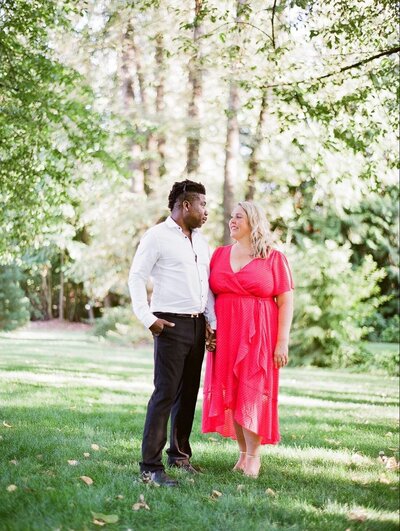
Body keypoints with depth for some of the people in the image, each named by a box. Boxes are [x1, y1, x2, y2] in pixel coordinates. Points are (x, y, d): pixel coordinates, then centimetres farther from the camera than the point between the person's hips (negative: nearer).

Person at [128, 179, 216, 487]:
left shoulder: (200, 240, 16)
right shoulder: (158, 236, -6)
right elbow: (137, 277, -9)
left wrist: (211, 320, 9)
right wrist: (148, 319, -16)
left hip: (197, 325, 7)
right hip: (171, 325, -7)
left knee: (189, 393, 12)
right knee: (165, 394, -11)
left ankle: (180, 454, 25)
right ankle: (150, 467, -9)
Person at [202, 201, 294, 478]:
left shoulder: (274, 258, -1)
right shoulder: (220, 254, 10)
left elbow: (286, 301, -3)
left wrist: (282, 341, -10)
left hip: (258, 336, -4)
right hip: (225, 336, 4)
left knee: (252, 394, -4)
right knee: (229, 395, 4)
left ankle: (254, 456, 6)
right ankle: (243, 453, 15)